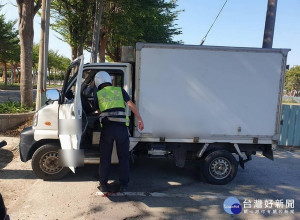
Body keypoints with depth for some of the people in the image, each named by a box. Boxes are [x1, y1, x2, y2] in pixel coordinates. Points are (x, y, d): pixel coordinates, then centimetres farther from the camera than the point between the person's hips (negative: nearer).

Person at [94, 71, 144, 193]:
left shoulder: (98, 95, 11)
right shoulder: (120, 90, 11)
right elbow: (131, 105, 2)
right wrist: (140, 119, 3)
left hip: (107, 128, 0)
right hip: (121, 127, 0)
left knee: (105, 158, 13)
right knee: (123, 157, 12)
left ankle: (103, 185, 21)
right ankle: (123, 185, 18)